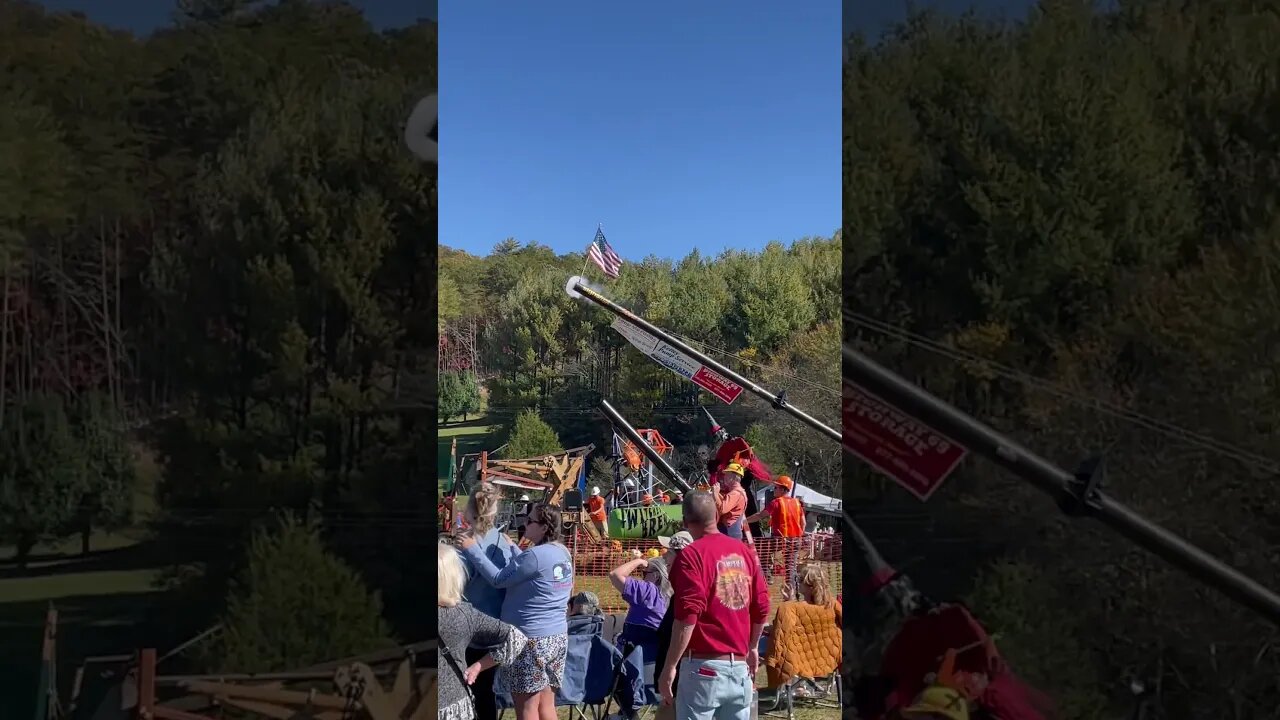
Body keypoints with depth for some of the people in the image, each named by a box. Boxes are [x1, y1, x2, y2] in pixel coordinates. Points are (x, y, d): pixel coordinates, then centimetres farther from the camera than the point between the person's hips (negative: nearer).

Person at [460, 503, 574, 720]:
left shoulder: (535, 555, -19)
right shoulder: (563, 553, 7)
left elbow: (498, 579, -15)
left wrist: (471, 549, -9)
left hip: (531, 639, -8)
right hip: (557, 636, 8)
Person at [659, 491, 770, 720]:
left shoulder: (692, 555, -10)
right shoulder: (745, 553, 9)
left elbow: (688, 617, -18)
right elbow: (761, 608, 13)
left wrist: (669, 666, -13)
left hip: (704, 666, -6)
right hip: (740, 666, 6)